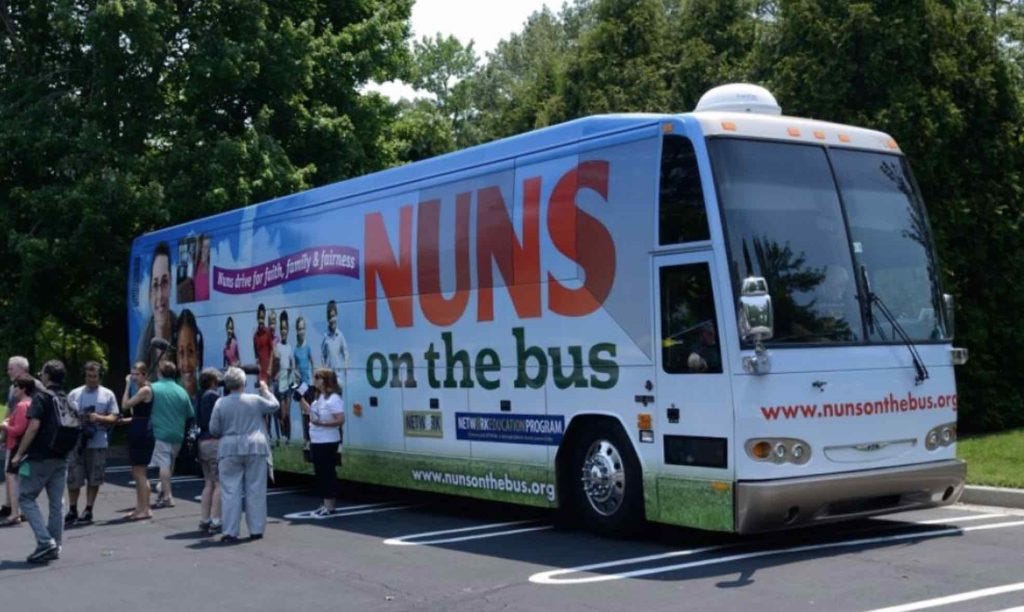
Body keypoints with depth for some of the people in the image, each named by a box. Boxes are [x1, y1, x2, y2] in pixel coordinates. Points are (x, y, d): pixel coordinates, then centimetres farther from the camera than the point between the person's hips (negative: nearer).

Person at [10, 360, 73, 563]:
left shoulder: (41, 397, -10)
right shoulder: (67, 400, 12)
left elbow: (34, 426, -18)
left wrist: (19, 453, -13)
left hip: (40, 457, -7)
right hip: (61, 458, 7)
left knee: (26, 498, 2)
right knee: (56, 503, 10)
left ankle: (45, 541, -11)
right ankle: (55, 547, 12)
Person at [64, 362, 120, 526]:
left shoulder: (107, 394, 6)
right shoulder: (74, 394, 9)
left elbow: (114, 417, 3)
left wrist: (99, 418, -15)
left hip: (98, 443, 0)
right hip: (77, 443, 0)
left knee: (94, 479, 4)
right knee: (73, 479, -1)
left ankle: (88, 510, 15)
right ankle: (72, 511, 12)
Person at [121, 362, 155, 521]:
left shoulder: (145, 390, -13)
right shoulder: (141, 391, 17)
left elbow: (125, 405, -17)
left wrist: (127, 385, -11)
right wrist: (125, 420, 12)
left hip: (142, 434, -10)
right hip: (137, 434, 10)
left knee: (139, 473, -7)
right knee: (137, 473, 13)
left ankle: (145, 509, -3)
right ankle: (140, 508, 19)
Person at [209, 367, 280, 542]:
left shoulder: (220, 403, -1)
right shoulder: (255, 400, -1)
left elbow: (214, 429, 3)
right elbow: (274, 406, 16)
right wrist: (266, 391, 30)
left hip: (230, 450, 0)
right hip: (255, 449, 0)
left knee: (230, 491, 2)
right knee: (255, 491, 7)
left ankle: (230, 532, -1)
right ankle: (256, 530, 10)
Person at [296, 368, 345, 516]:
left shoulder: (334, 399, -17)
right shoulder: (318, 398, 12)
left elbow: (340, 420, -22)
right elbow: (309, 411, 27)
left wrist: (322, 423, -29)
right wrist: (300, 398, 16)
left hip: (328, 443, -10)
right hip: (316, 441, 10)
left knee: (328, 473, -4)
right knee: (320, 473, 13)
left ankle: (330, 506, 1)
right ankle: (326, 504, 21)